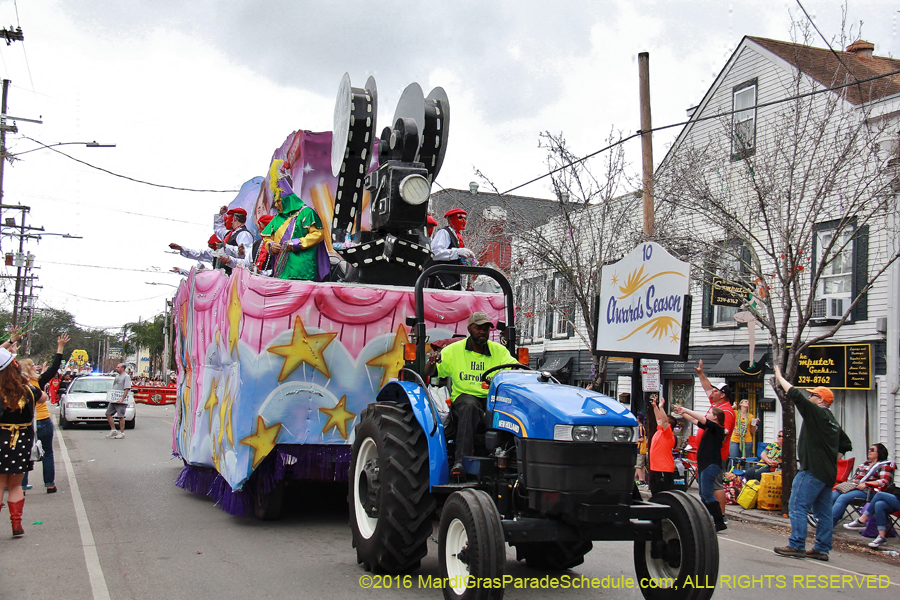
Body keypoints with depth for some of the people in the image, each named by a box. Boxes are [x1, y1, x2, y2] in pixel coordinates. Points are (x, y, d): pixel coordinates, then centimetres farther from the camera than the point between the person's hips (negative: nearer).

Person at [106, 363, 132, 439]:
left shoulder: (126, 376, -8)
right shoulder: (117, 376, 18)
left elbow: (127, 389, -15)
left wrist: (122, 399, -21)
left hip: (121, 401, -9)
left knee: (121, 416, -6)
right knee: (108, 414, 7)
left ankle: (122, 433, 1)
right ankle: (113, 430, 14)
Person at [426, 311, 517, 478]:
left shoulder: (499, 350, 11)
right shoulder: (453, 350, 7)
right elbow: (428, 373, 4)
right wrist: (432, 361, -19)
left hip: (493, 398, 2)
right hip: (463, 396, -1)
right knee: (470, 406, -38)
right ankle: (460, 461, -45)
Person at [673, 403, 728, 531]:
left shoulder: (717, 428, -11)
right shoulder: (709, 428, 14)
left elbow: (701, 418, -20)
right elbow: (695, 420, 24)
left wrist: (685, 410, -14)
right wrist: (682, 413, 24)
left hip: (711, 465, -10)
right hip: (703, 465, 10)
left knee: (707, 494, -14)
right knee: (704, 495, 12)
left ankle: (720, 522, -14)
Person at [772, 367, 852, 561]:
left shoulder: (816, 412, -9)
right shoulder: (833, 421, 18)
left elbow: (796, 395, -12)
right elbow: (846, 445, 25)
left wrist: (779, 378, 0)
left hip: (812, 471, -10)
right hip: (828, 473, 10)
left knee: (797, 507, -8)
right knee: (823, 511, 10)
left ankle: (796, 546, -10)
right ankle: (822, 549, 13)